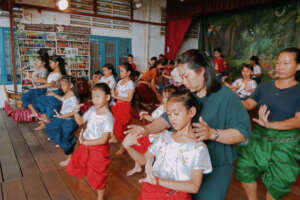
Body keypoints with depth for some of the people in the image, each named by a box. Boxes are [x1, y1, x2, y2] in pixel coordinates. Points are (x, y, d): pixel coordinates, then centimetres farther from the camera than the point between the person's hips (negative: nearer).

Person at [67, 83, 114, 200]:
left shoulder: (108, 117, -26)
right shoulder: (92, 110, -5)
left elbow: (103, 140, -28)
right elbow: (81, 121, 9)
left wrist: (85, 142, -23)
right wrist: (76, 112, -9)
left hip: (99, 149, -7)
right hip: (85, 145, 7)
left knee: (98, 177, 11)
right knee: (77, 164, 26)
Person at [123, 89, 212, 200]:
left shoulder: (198, 147, -14)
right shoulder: (164, 137, 1)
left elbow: (194, 187, -18)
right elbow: (144, 159, 8)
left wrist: (158, 181, -26)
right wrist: (128, 147, -11)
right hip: (151, 191, 4)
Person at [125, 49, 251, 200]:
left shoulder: (227, 96, -14)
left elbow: (243, 133, -17)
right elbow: (167, 118, 3)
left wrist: (212, 134, -31)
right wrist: (147, 129, -13)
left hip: (216, 167, -5)